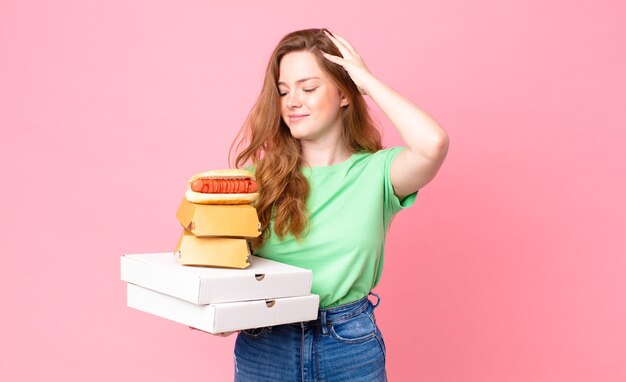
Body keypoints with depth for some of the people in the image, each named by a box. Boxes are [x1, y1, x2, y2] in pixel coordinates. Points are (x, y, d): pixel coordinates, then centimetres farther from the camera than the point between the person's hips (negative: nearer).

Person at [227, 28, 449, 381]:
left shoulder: (376, 172, -7)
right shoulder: (262, 172, 0)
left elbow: (433, 144, -27)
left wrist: (367, 79, -14)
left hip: (350, 346, -1)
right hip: (264, 347, 2)